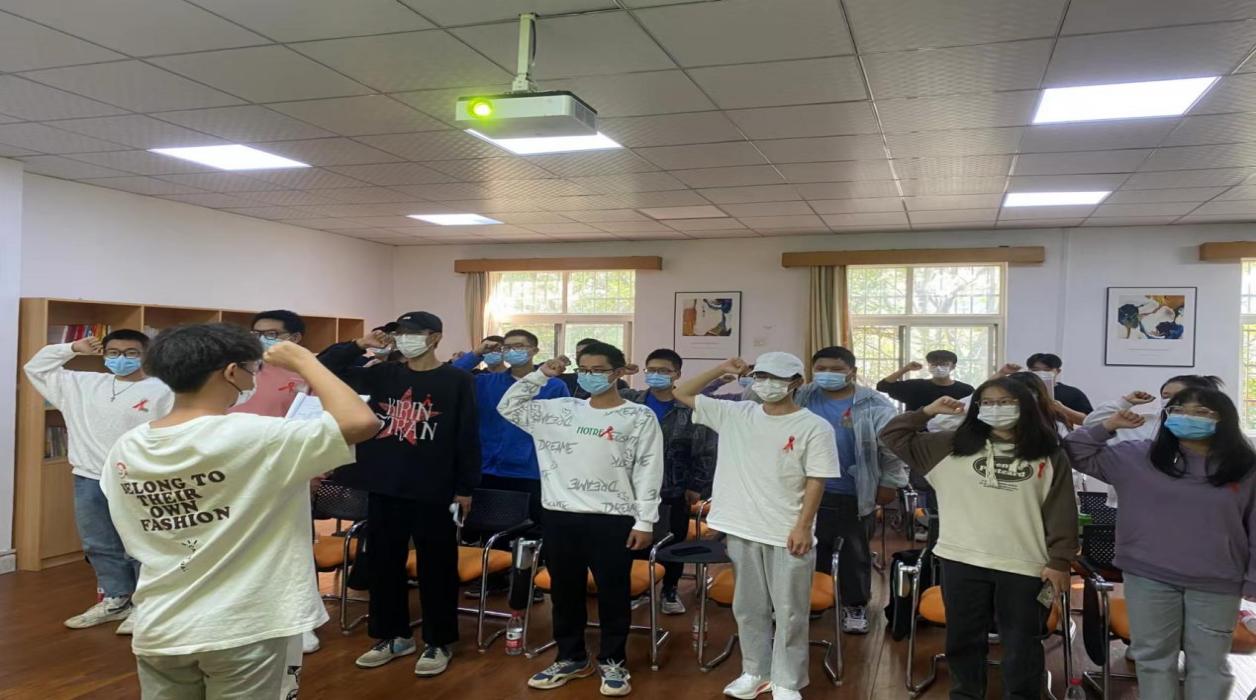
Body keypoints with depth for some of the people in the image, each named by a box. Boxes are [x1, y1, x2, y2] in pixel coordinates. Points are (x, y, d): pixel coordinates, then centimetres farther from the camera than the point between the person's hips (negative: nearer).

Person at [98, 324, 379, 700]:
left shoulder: (125, 450, 0)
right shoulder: (251, 437, -19)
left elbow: (138, 543, 10)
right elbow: (362, 421, -24)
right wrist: (304, 362, -11)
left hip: (159, 630, 6)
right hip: (242, 631, -5)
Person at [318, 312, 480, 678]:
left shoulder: (457, 381, -3)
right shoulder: (381, 375, 8)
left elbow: (468, 437, -4)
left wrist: (465, 487, -6)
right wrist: (357, 345, -3)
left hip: (434, 491, -4)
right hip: (384, 488, 5)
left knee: (435, 567, 4)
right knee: (383, 564, 13)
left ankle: (438, 643, 18)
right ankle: (393, 635, 29)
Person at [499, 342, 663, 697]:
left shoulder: (640, 417, -2)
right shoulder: (560, 410, 9)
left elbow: (648, 472, -4)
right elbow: (508, 406, 13)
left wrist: (645, 522, -8)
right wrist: (540, 375, 4)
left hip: (612, 519, -4)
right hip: (561, 516, 4)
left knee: (613, 593, 5)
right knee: (564, 591, 13)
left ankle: (612, 662, 22)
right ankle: (571, 658, 29)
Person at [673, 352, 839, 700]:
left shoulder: (814, 427, -8)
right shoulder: (735, 414, 3)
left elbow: (816, 482, -9)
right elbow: (682, 394, 9)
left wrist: (803, 527, -15)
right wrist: (721, 370, 1)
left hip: (788, 534, -4)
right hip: (742, 529, 4)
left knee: (790, 612, 7)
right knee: (748, 608, 16)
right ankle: (755, 672, 31)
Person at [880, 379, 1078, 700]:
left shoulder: (1048, 454, 0)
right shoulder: (953, 445, 3)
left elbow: (1062, 512, 0)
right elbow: (894, 437, 5)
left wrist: (1059, 561, -3)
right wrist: (927, 412, -2)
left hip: (1023, 565, -1)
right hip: (962, 560, 2)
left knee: (1021, 644, 8)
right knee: (964, 638, 13)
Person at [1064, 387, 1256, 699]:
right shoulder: (1137, 456, -1)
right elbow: (1076, 453, 3)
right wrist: (1108, 426, -7)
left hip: (1216, 585, -1)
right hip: (1148, 578, 1)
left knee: (1208, 664, 12)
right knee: (1153, 657, 12)